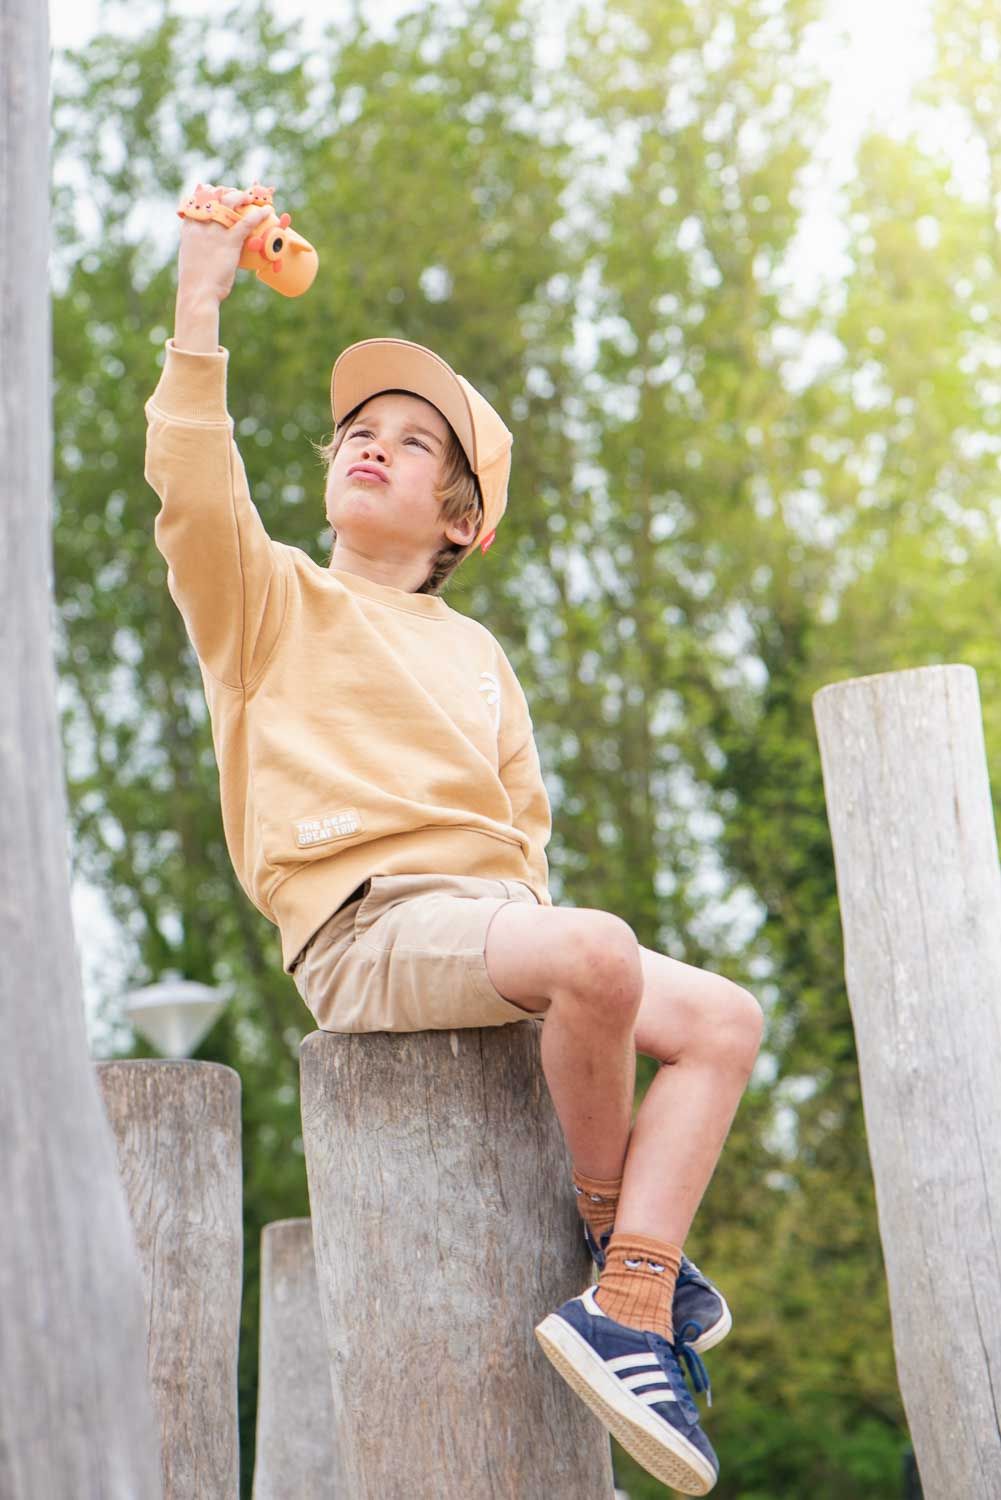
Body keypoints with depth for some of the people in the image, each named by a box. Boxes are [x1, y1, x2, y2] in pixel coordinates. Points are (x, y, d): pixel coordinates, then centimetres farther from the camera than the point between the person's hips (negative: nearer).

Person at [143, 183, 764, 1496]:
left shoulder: (475, 652, 27)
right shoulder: (266, 599, 12)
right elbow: (198, 497, -9)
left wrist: (532, 913, 7)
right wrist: (199, 311, -15)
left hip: (488, 918, 7)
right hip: (362, 929, -6)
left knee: (724, 1021, -9)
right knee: (601, 952, -33)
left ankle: (630, 1309, -15)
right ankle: (620, 1235, -9)